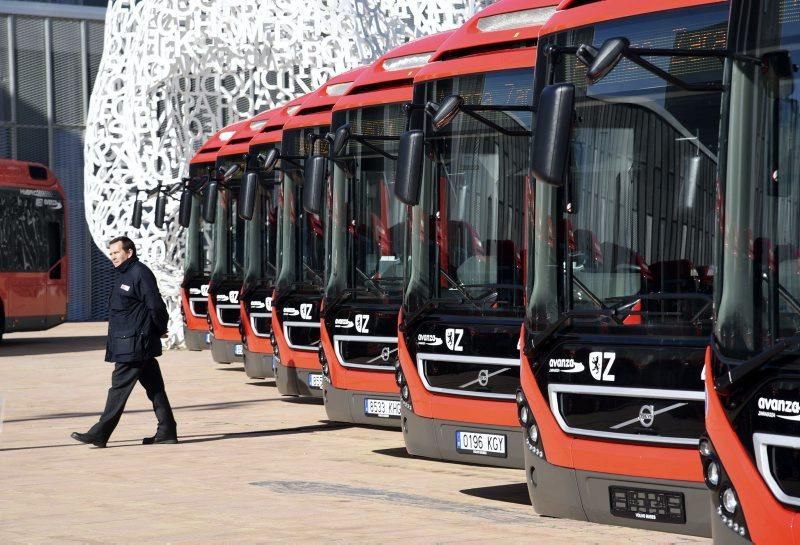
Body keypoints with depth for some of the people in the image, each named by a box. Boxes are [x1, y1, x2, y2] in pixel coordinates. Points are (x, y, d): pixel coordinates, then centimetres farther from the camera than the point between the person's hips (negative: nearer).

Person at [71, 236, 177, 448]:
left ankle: (100, 434, -6)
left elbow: (156, 306, -16)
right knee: (154, 387, 11)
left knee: (119, 387, -7)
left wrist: (160, 330, -4)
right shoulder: (122, 274, 17)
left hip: (133, 345, -10)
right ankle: (167, 432, 14)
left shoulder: (140, 274, -14)